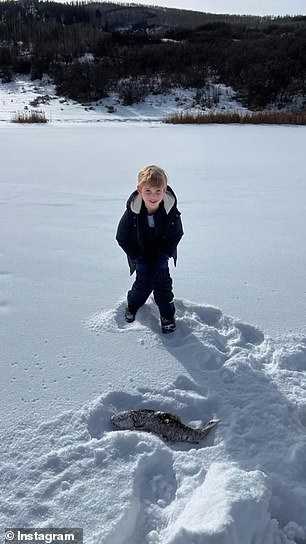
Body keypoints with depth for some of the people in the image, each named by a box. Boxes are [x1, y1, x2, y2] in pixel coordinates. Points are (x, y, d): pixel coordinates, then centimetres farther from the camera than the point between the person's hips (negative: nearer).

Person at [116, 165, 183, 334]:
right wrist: (138, 257, -14)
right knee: (144, 282, -5)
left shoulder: (171, 210, -25)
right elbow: (122, 238, -13)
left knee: (161, 278, -10)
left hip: (162, 251, 1)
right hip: (140, 252, 0)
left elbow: (176, 235, -6)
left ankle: (167, 314, 10)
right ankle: (133, 305, 27)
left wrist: (164, 254, -13)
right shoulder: (132, 212, -28)